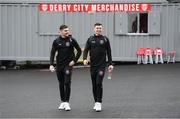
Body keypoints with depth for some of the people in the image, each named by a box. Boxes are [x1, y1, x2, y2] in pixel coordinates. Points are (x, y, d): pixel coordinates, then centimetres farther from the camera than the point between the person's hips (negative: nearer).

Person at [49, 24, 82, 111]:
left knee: (67, 83, -12)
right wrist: (51, 64, -7)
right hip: (59, 65, 3)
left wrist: (74, 60, -6)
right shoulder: (56, 41, 1)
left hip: (68, 65, -3)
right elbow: (52, 53, 4)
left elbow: (79, 51, 3)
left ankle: (67, 102, -6)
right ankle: (62, 102, 20)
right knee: (61, 83, 9)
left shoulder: (71, 40, -4)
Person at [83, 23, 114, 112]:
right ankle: (96, 102, 19)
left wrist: (110, 64, 2)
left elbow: (109, 52, 6)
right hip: (93, 65, 3)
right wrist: (85, 59, -18)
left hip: (101, 65, -3)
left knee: (99, 83, -13)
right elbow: (86, 50, 1)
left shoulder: (105, 39, 4)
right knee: (94, 84, 8)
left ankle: (99, 103, -9)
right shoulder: (90, 39, 7)